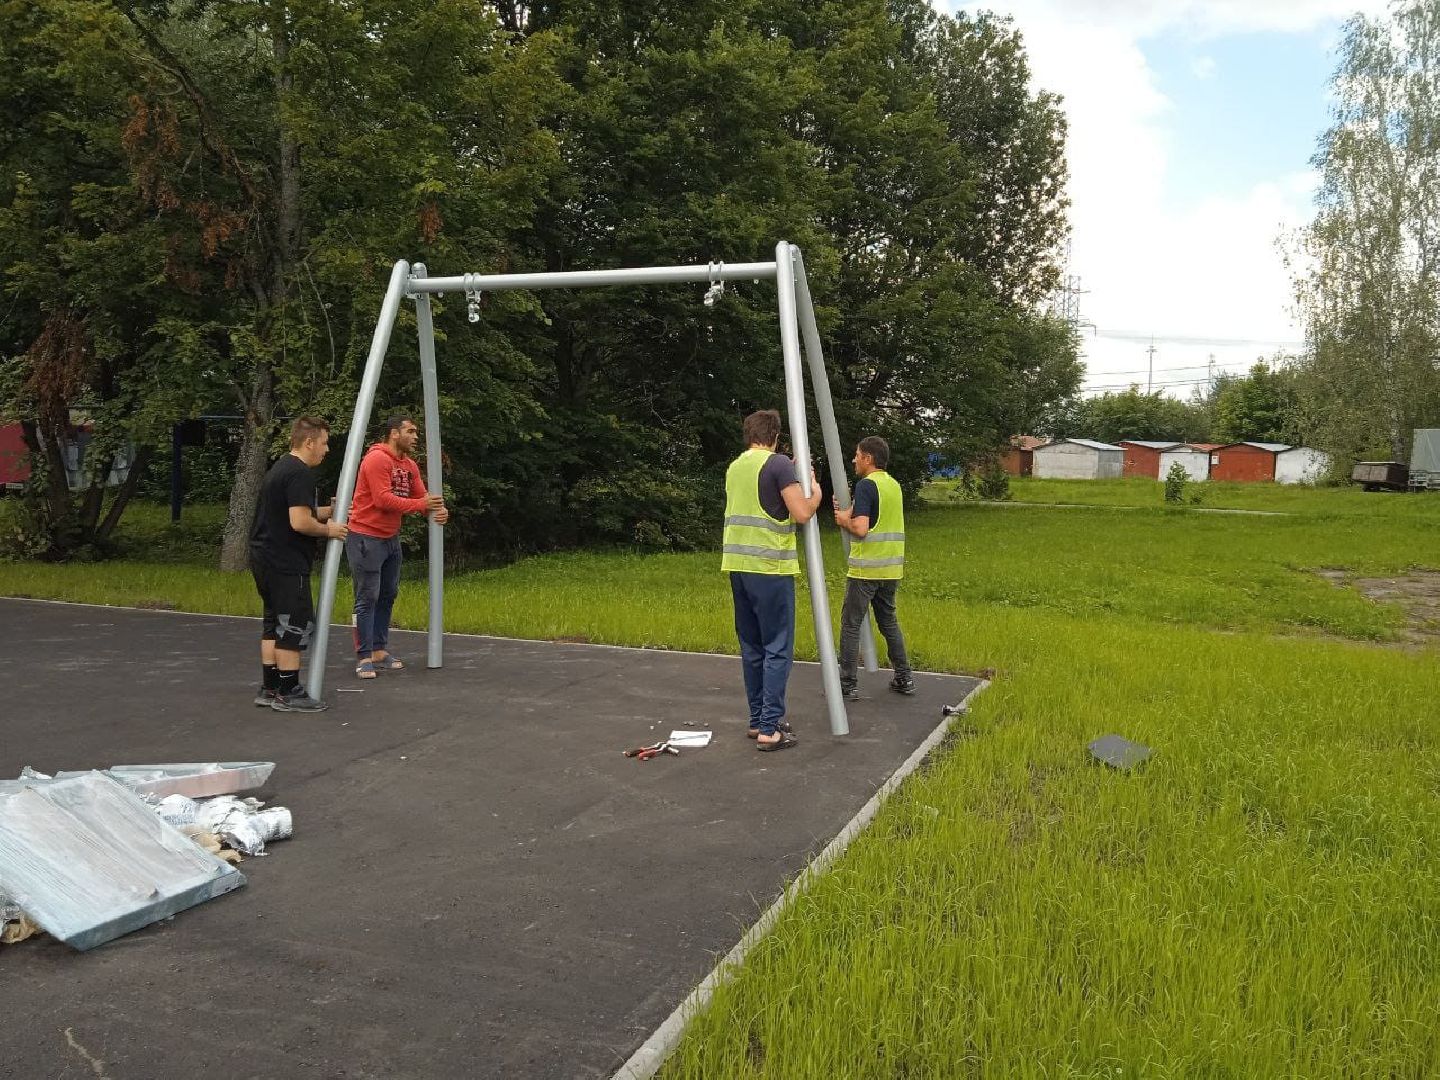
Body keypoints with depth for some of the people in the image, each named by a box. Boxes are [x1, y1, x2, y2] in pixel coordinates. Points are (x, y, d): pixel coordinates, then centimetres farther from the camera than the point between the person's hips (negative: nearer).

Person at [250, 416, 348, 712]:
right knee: (295, 626, -4)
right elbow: (300, 523, -24)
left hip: (265, 559, 11)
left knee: (274, 624, 15)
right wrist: (328, 530, -8)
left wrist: (329, 511, 14)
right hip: (286, 564, -11)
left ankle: (270, 689, 20)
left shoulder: (280, 468, 17)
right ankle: (288, 694, 0)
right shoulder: (300, 473, -16)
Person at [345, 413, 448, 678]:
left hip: (390, 538, 9)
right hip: (365, 537, -9)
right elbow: (383, 500, -24)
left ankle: (379, 651, 21)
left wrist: (438, 510, -18)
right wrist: (421, 504, -22)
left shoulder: (410, 466, 10)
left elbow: (422, 497, 4)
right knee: (367, 598, -6)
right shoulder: (376, 459, -17)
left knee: (388, 595, 12)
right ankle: (364, 658, 0)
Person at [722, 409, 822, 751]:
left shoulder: (734, 467, 14)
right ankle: (769, 729, -4)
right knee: (777, 649, -3)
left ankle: (757, 720, 20)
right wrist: (815, 492, 6)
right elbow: (802, 513, -12)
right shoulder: (778, 464, -8)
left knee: (752, 647, 14)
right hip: (770, 567, -7)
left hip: (738, 565, 7)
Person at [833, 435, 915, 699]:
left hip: (865, 568, -8)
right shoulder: (894, 485, 13)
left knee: (851, 625, 1)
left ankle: (848, 684, 4)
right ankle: (904, 677, 21)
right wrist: (849, 513, 13)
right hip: (891, 568, 8)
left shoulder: (866, 485, -13)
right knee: (889, 621, 18)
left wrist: (844, 520, -2)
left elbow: (860, 529, -21)